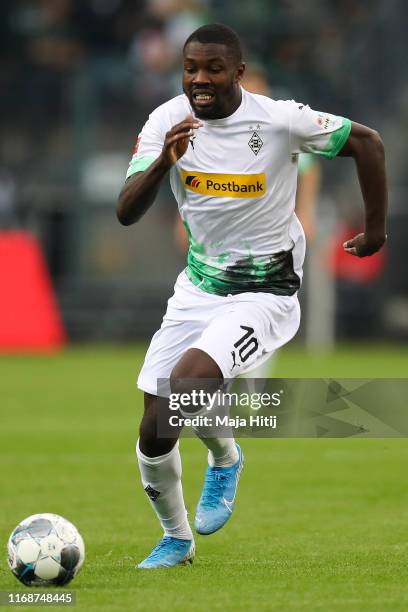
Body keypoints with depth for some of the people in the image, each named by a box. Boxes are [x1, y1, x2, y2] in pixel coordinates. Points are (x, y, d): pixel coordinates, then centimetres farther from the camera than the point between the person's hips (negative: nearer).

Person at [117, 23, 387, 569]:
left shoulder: (279, 120, -18)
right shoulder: (167, 120, -9)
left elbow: (367, 142, -4)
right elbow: (126, 213, -16)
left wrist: (376, 230, 2)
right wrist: (164, 162, -35)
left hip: (264, 294, -5)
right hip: (197, 290, 5)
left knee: (186, 383, -29)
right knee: (155, 430, 2)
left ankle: (225, 459, 5)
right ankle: (176, 539, 28)